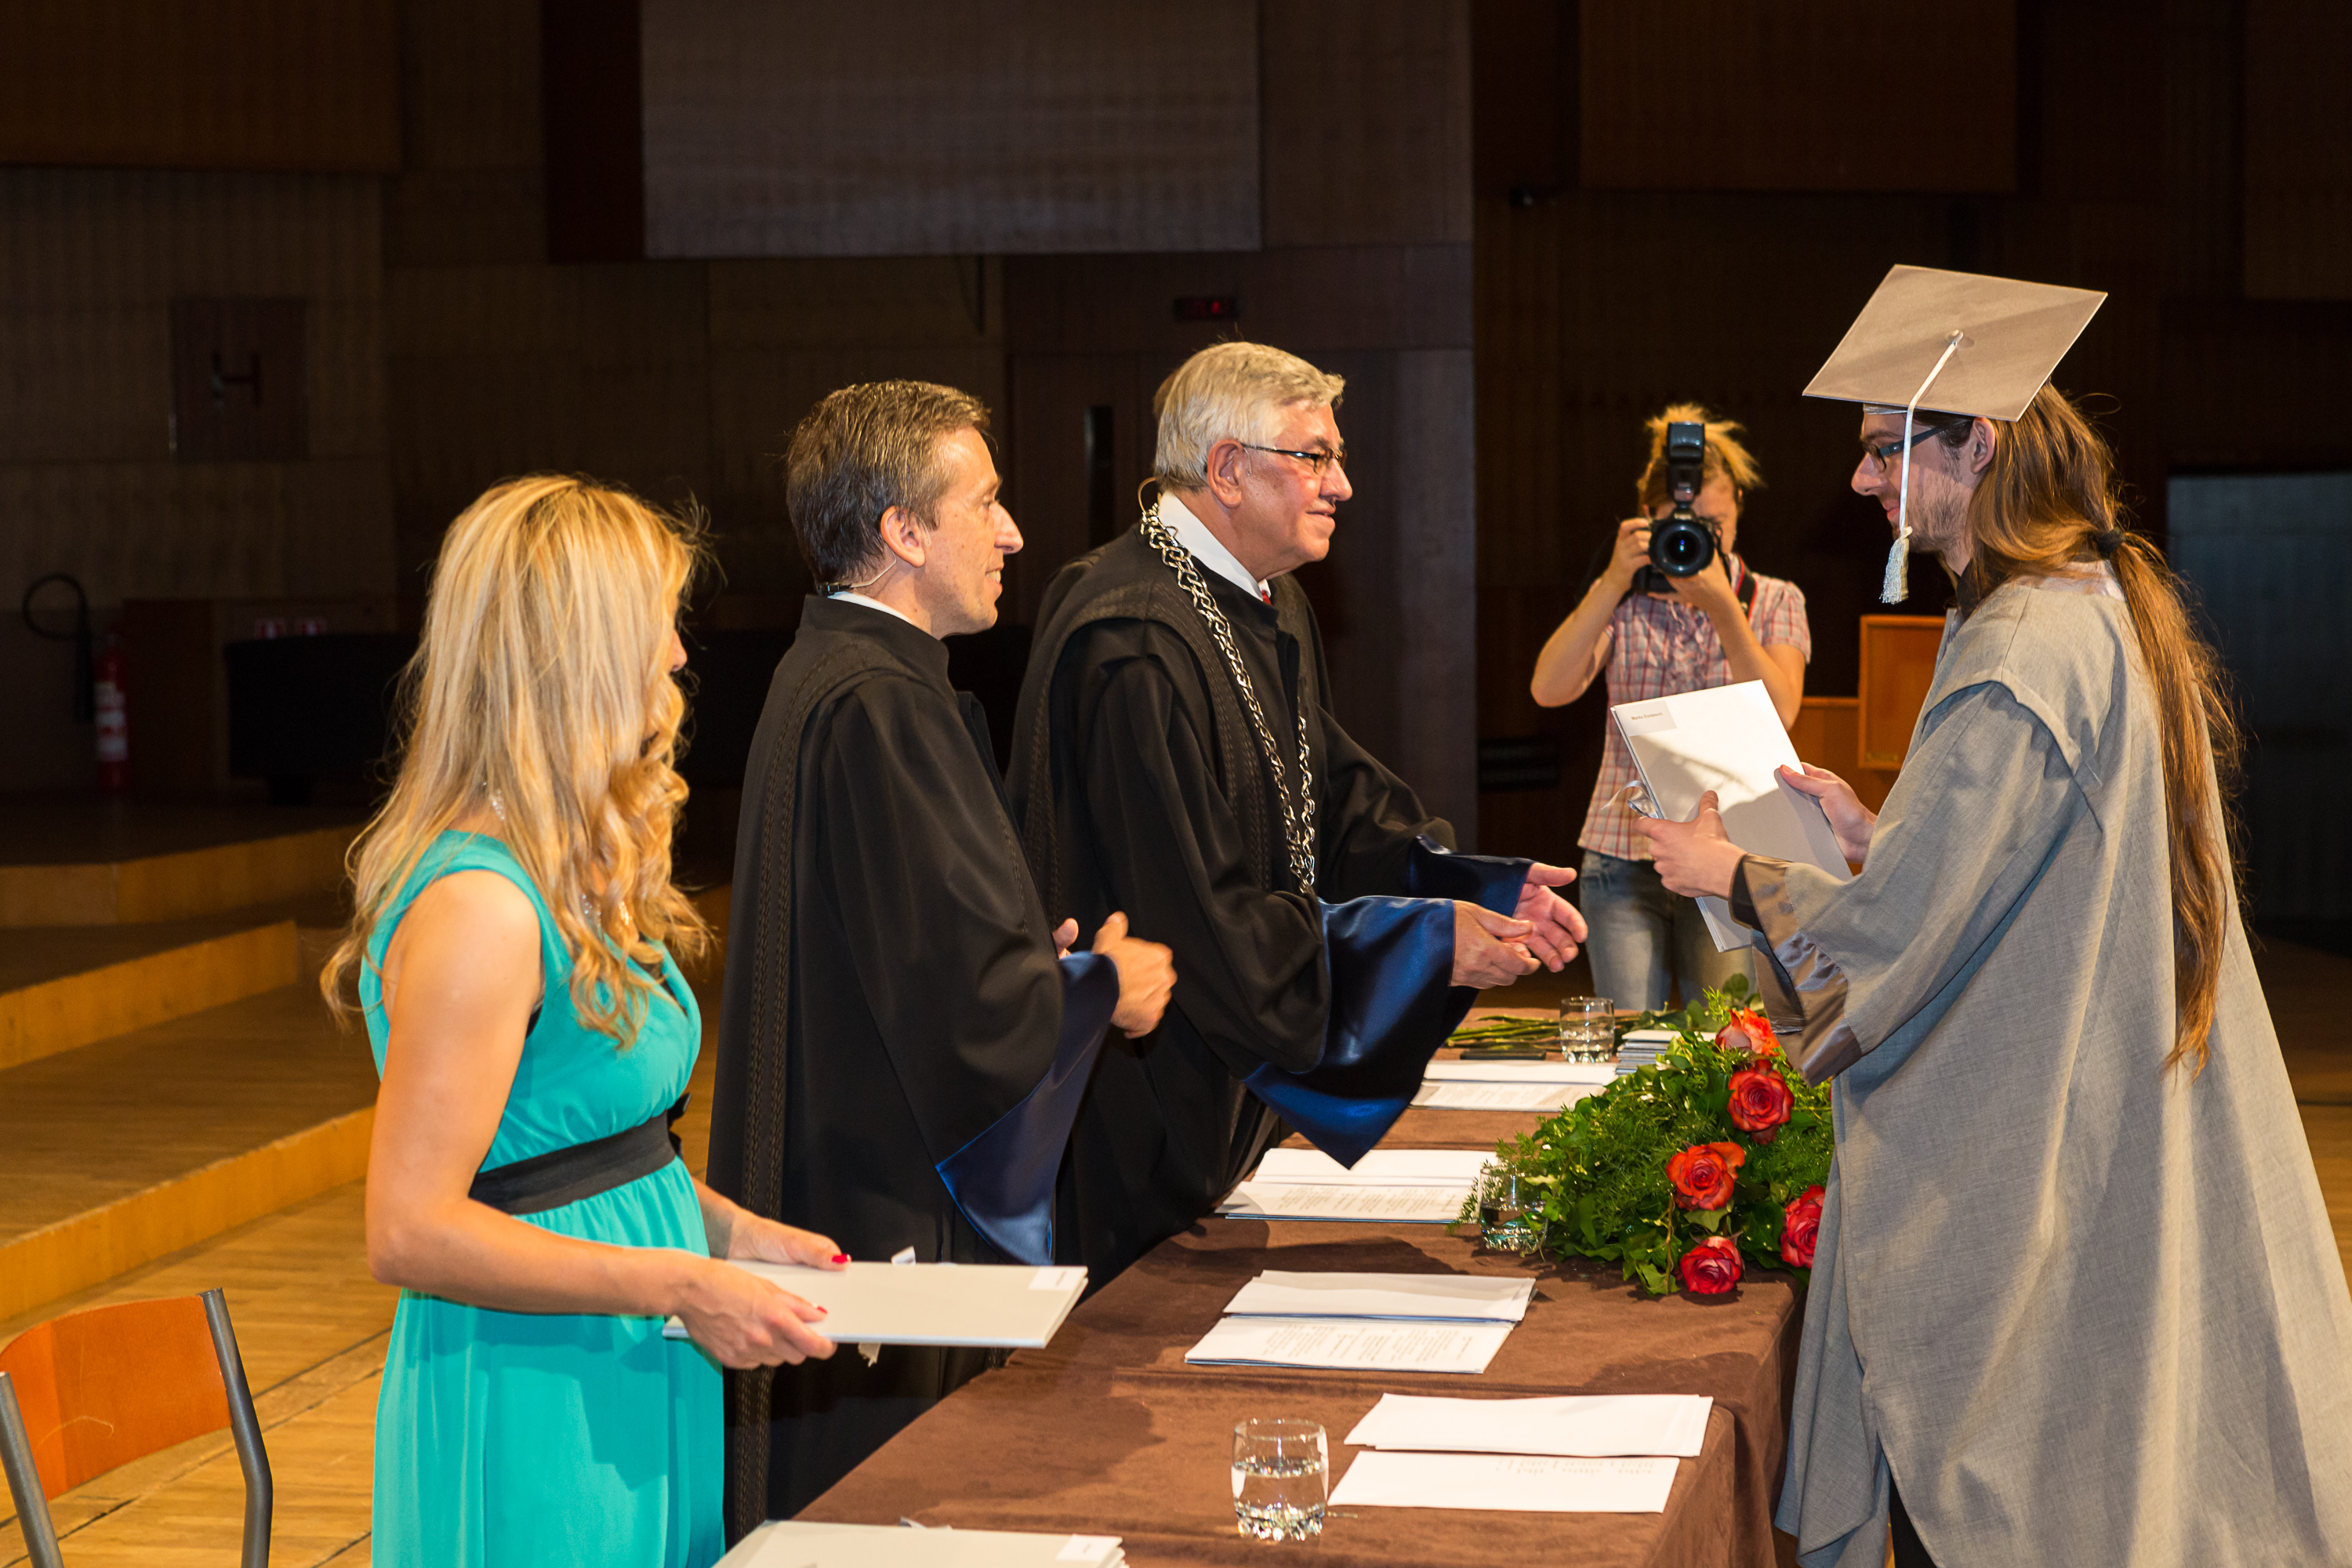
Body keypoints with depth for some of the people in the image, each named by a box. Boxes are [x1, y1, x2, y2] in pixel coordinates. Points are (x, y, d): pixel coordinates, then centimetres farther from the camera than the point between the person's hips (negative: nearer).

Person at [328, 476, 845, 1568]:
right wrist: (682, 1287, -21)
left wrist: (728, 1233, 6)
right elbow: (411, 1232, -24)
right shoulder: (479, 905, -22)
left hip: (630, 1389, 9)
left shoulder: (570, 877, 9)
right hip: (529, 1423, -9)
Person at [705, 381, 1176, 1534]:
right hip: (896, 1223, -11)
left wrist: (1052, 951, 12)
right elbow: (970, 996, -22)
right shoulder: (879, 707, -20)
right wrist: (1106, 986, -5)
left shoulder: (830, 679, 12)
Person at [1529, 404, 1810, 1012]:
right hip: (1624, 854, 1)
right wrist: (1613, 585, -17)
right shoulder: (1620, 601, 7)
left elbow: (1779, 712, -10)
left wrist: (1722, 607, -19)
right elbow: (1549, 689, -9)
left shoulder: (1774, 602, 7)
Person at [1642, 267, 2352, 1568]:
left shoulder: (2020, 653, -21)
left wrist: (1734, 872, -4)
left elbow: (1896, 935, -20)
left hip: (2008, 1168, -10)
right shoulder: (2109, 610, 9)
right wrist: (1870, 833, 13)